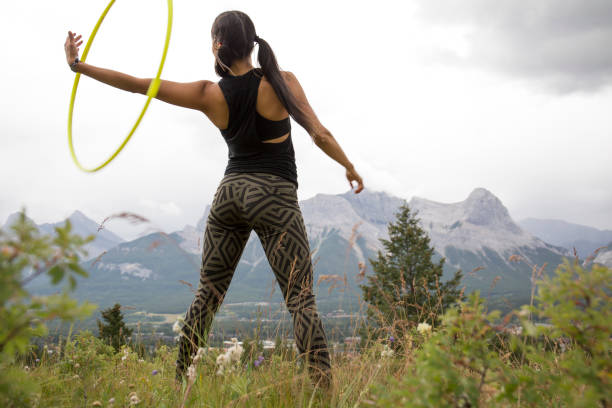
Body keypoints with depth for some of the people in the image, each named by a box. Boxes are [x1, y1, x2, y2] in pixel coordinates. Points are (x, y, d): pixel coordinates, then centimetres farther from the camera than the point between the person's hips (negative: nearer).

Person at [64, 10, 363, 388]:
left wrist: (78, 65, 12)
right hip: (275, 197, -3)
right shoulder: (282, 82, -7)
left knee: (208, 292, 14)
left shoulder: (209, 94, -1)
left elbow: (135, 83, 1)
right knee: (301, 297, -2)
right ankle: (323, 385, -9)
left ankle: (180, 380, 20)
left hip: (230, 190, 3)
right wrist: (350, 167, 10)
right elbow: (320, 134, -7)